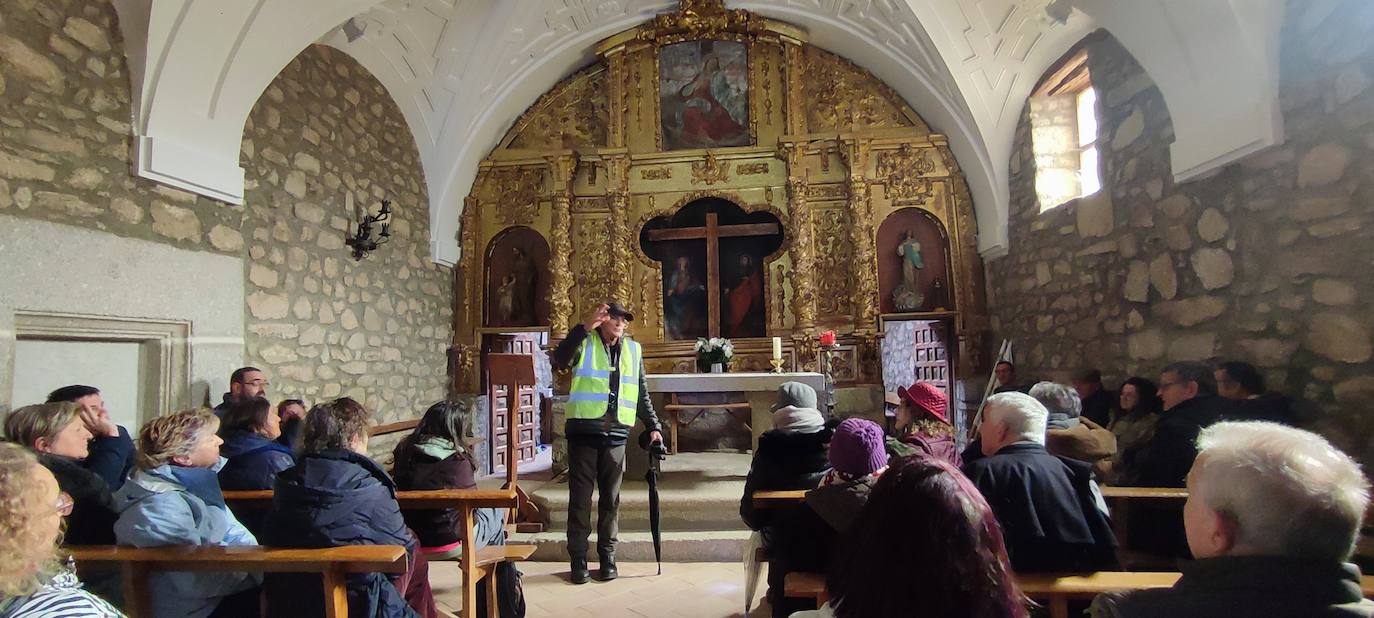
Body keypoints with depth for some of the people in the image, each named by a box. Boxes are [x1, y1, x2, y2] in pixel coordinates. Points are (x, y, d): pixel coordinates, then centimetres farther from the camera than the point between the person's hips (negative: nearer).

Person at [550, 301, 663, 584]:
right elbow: (559, 361, -19)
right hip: (584, 431, -3)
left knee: (611, 498, 8)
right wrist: (583, 328, -25)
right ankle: (578, 558, 11)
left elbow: (642, 394, 18)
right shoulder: (584, 343, 2)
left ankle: (607, 556, 19)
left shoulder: (633, 349, 13)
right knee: (580, 497, 2)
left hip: (616, 434, 3)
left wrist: (653, 426, 11)